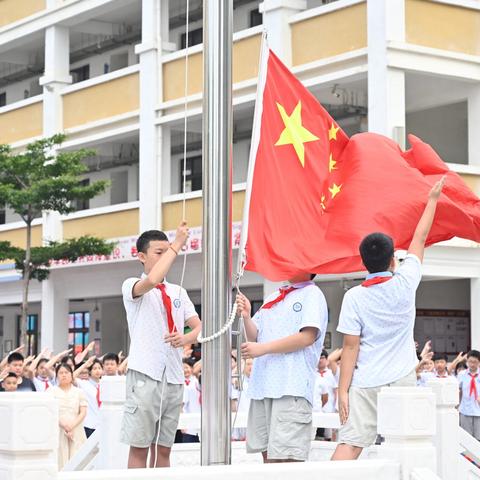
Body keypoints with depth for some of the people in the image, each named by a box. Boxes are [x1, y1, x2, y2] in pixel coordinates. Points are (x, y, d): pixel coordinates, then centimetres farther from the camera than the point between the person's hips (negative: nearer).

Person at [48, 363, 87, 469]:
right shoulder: (51, 391, 7)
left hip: (76, 431, 2)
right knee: (60, 462, -9)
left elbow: (83, 412, 5)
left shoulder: (78, 392, 13)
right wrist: (63, 424, -15)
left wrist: (72, 426, -10)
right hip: (58, 431, -2)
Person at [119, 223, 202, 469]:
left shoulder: (178, 292, 17)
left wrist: (186, 338, -11)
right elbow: (151, 281, -23)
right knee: (139, 447, -4)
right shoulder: (131, 286, 0)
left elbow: (199, 326, 12)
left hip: (174, 377, 5)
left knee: (164, 449, 8)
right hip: (145, 375, -5)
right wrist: (177, 245, -19)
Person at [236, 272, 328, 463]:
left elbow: (308, 336, -12)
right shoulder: (272, 298, 23)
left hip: (292, 388, -7)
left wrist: (263, 348, -15)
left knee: (287, 456, -14)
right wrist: (246, 317, 1)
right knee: (267, 453, 8)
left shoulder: (312, 294, 1)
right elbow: (255, 337, 21)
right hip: (263, 386, 7)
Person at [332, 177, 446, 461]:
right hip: (402, 380, 1)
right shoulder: (405, 283, -1)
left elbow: (351, 346, -6)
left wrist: (343, 389, -2)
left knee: (350, 444, -8)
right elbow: (420, 239, 12)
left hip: (365, 384, -1)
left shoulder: (355, 297, -4)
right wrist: (432, 200, 24)